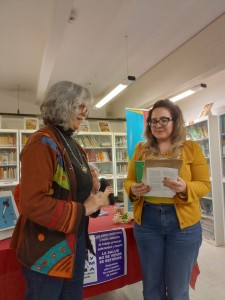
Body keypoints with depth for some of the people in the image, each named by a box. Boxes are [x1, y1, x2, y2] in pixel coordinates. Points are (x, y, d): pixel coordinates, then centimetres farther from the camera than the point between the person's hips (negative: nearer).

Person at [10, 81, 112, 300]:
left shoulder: (72, 145, 8)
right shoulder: (42, 143, -21)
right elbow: (33, 203, -29)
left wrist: (94, 199, -2)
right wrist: (82, 209, -22)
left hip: (76, 240, 9)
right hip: (47, 249, -9)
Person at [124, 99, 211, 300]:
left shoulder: (191, 148, -1)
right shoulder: (141, 149, 4)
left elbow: (205, 184, -2)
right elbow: (129, 180, 5)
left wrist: (185, 188, -23)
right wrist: (134, 190, -18)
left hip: (183, 223, -1)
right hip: (146, 221, 2)